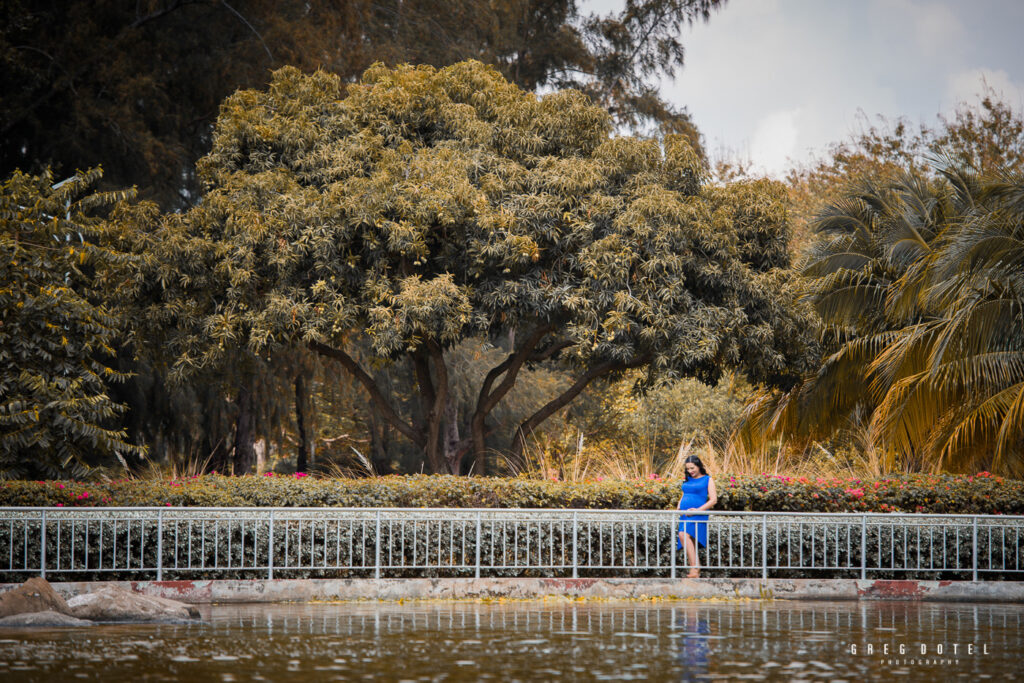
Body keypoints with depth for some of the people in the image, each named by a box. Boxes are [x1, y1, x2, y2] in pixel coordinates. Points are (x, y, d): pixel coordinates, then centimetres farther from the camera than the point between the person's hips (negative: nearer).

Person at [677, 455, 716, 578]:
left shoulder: (707, 480, 2)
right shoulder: (688, 480, 20)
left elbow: (713, 500, -5)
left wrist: (698, 510, -16)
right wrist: (679, 508, 8)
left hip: (698, 515, -7)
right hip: (685, 516, 7)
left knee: (684, 535, -29)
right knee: (691, 546, 3)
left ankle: (694, 568, -32)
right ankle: (697, 572, 8)